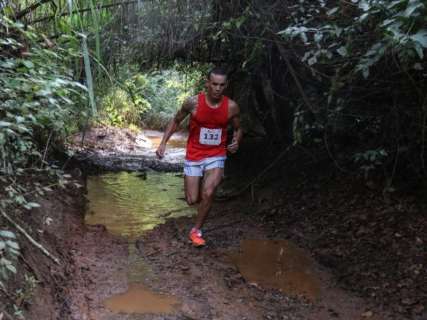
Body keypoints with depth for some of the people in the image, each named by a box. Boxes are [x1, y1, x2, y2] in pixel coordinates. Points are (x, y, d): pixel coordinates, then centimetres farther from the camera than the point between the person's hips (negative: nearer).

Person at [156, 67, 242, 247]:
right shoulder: (193, 103, -14)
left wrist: (236, 141, -14)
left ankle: (196, 231, 3)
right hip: (194, 156, 0)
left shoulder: (231, 107, -10)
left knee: (208, 194, -20)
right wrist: (163, 142, -7)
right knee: (192, 200, 3)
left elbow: (237, 129, 8)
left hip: (216, 156, 0)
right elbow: (176, 121, 2)